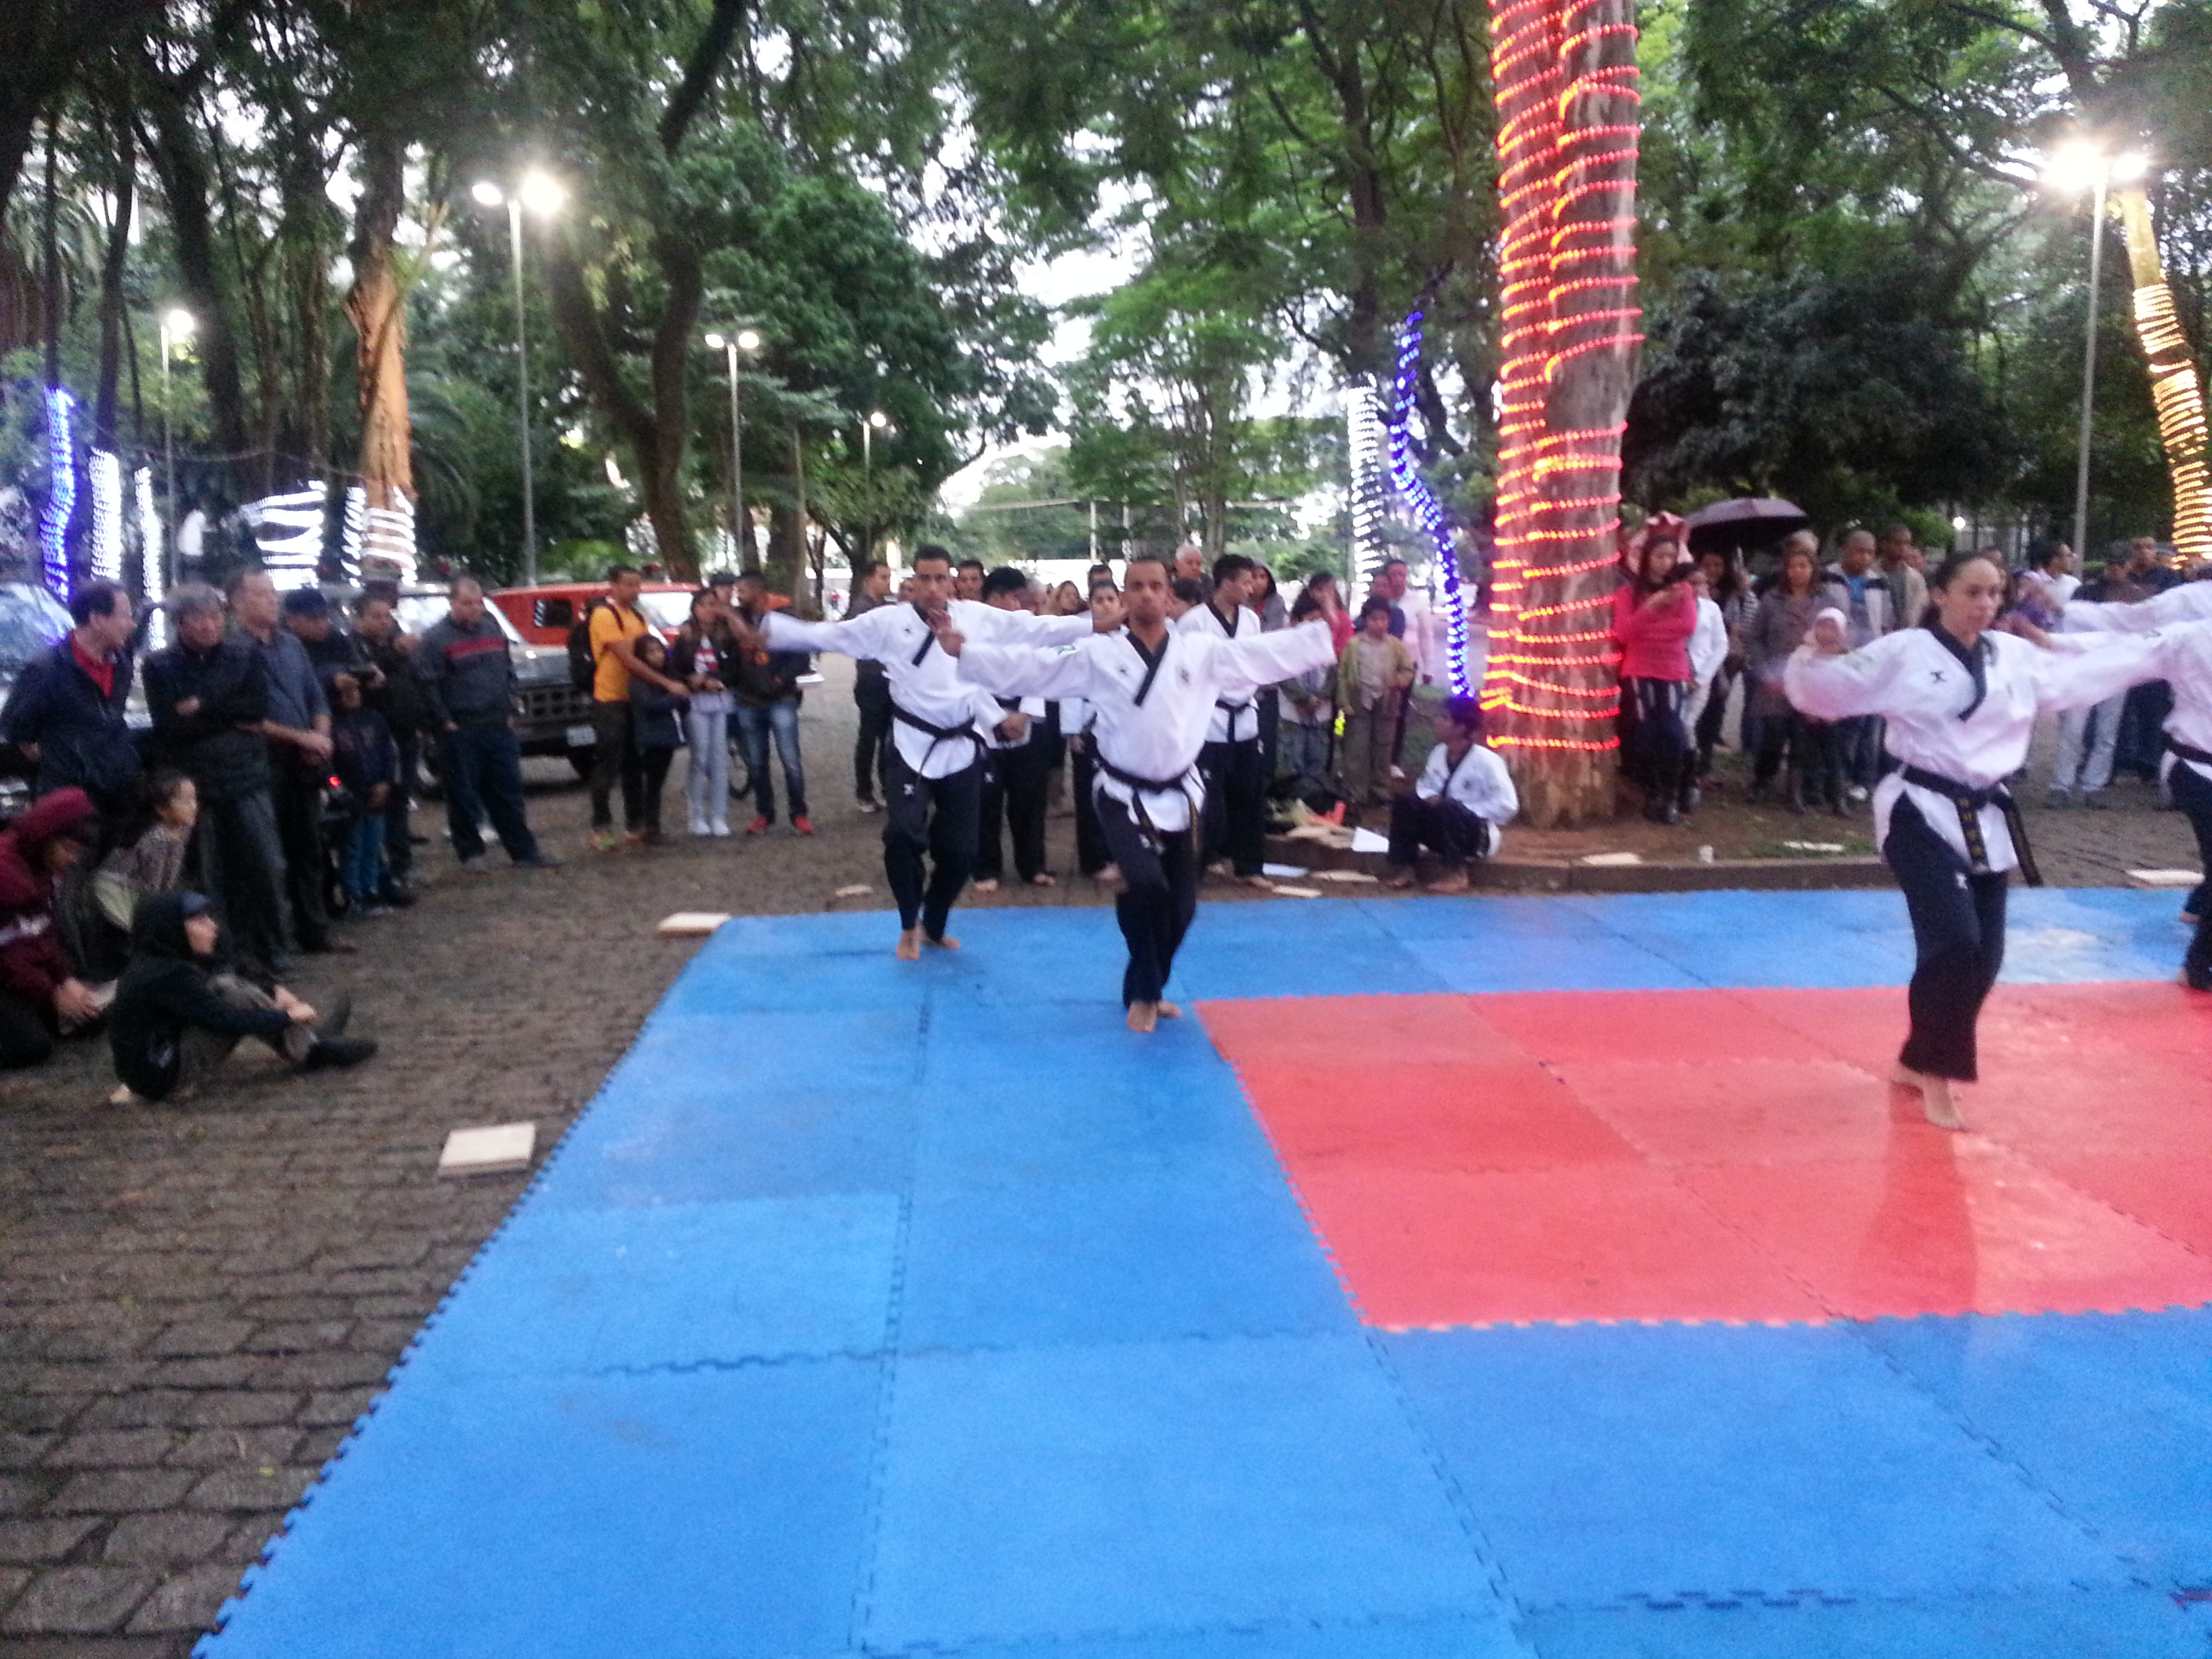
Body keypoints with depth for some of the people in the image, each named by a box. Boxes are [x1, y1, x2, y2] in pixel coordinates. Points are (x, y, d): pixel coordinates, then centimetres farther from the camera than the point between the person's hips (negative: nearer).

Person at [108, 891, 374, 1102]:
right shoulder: (168, 976, -23)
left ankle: (312, 1033, 3)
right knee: (230, 994, -18)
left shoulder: (159, 964, 6)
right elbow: (228, 1022, -24)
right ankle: (312, 1052, -10)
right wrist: (287, 1016, -12)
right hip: (163, 1076, -10)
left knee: (227, 986, 7)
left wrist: (273, 992, 3)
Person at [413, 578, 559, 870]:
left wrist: (509, 712, 11)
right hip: (460, 732, -5)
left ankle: (524, 852, 9)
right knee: (464, 796, 1)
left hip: (499, 728, 5)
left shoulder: (494, 630, 12)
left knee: (508, 792, 6)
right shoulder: (436, 638, -7)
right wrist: (444, 722, -12)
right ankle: (470, 853, 12)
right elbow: (427, 683, -11)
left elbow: (509, 673, 18)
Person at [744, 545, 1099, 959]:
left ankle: (934, 925, 34)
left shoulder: (977, 616, 1)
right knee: (903, 834, -17)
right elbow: (828, 634, -3)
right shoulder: (888, 621, -3)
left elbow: (1036, 627, 2)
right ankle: (910, 925, 9)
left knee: (959, 848, 8)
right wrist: (764, 634, -11)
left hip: (963, 746, 2)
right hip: (914, 745, -2)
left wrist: (1095, 624, -4)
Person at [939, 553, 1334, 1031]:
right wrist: (961, 649, -12)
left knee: (1181, 904, 8)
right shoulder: (1099, 654, -5)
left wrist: (1332, 631, -3)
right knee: (1145, 885, -23)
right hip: (1125, 795, -3)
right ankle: (1143, 994, 1)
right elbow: (1029, 666, -5)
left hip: (1178, 795, 3)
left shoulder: (1202, 650, -1)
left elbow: (1273, 651, 2)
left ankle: (1148, 989, 36)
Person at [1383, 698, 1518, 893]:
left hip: (1479, 835, -6)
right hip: (1443, 831, 6)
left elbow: (1508, 805, -21)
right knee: (1405, 801, -12)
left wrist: (1466, 811, -21)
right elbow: (1425, 787, 15)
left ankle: (1457, 874, -25)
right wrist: (1430, 798, -10)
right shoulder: (1439, 753, 1)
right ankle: (1403, 868, -14)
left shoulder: (1486, 760, -18)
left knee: (1449, 808, -35)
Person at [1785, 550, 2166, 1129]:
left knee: (1983, 956, 9)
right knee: (1954, 944, -18)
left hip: (1985, 819, 7)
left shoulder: (2015, 656, 9)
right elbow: (1824, 690, -12)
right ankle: (1935, 1075, 0)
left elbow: (2086, 673, 20)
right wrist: (1820, 649, -31)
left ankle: (1918, 1062, 28)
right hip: (1924, 814, -6)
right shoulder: (1903, 653, -8)